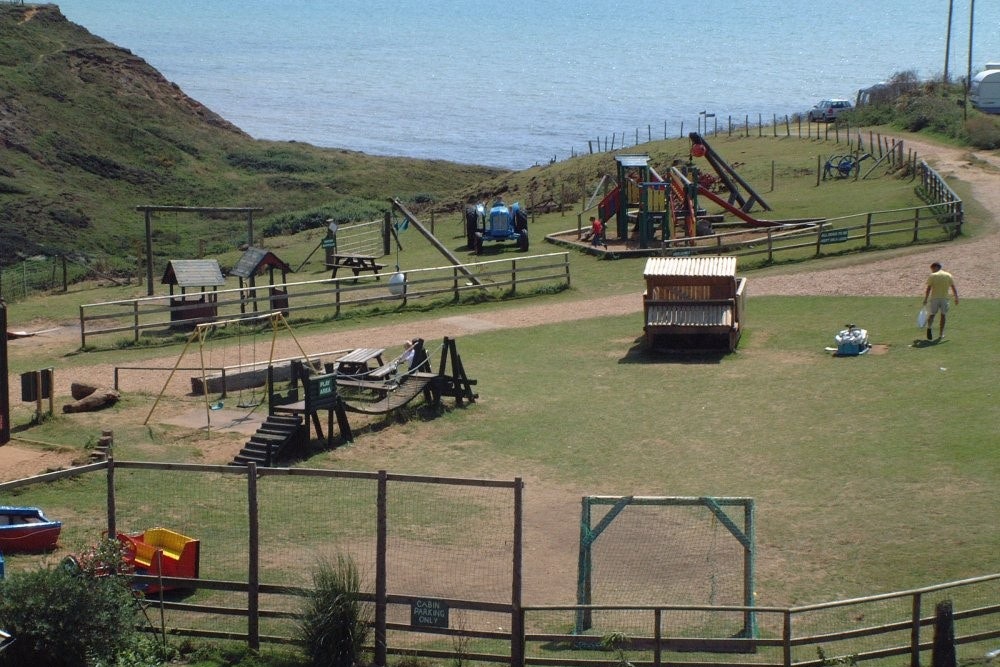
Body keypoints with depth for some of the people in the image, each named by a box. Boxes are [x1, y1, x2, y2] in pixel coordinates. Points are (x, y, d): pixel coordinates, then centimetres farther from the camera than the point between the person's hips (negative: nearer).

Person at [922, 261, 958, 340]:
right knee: (943, 315, 11)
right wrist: (956, 298, 13)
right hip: (944, 298, 2)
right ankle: (941, 334, 11)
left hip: (934, 298, -2)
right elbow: (954, 288, 7)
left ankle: (929, 327, -22)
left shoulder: (932, 276, 0)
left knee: (931, 314, 5)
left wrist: (925, 299, -2)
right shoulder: (949, 275, 9)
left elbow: (928, 289, -5)